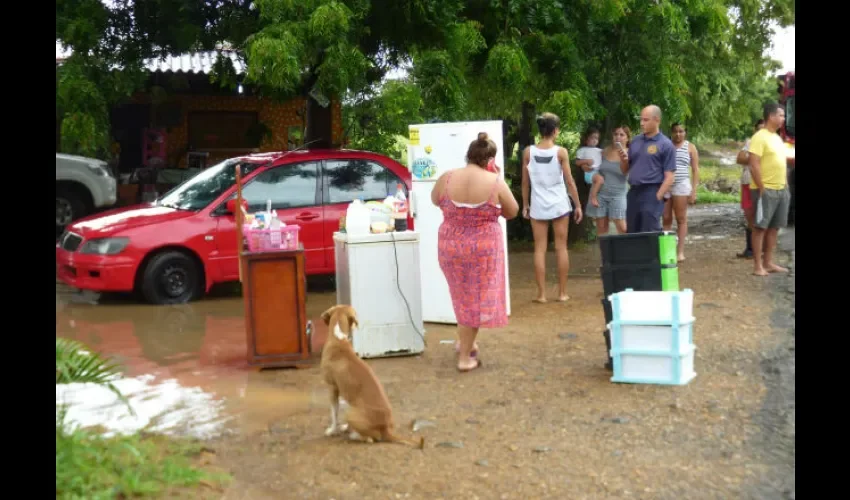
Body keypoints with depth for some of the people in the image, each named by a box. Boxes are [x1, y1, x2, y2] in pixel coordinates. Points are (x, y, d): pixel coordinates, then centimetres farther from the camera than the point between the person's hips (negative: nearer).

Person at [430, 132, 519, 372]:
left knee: (463, 297, 24)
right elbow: (512, 212, 1)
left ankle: (464, 342, 37)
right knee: (477, 300, 9)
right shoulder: (495, 182, -14)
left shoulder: (447, 178, -7)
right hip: (483, 248, -3)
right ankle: (465, 357, 13)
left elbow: (435, 200, 12)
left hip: (450, 245, 3)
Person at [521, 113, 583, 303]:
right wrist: (578, 205, 3)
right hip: (559, 205, -1)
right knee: (561, 248, 7)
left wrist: (525, 205, 13)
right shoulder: (561, 152, -7)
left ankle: (541, 294, 4)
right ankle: (562, 293, 11)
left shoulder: (528, 152, -2)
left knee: (540, 249, 4)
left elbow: (525, 182, 2)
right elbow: (569, 181, -5)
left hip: (538, 206, 1)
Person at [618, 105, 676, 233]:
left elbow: (669, 178, -9)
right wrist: (624, 160, -2)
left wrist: (657, 198, -15)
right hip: (633, 192, 6)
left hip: (651, 194, -6)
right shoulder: (635, 141, 13)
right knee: (631, 234, 10)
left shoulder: (665, 144, -4)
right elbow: (624, 170, 18)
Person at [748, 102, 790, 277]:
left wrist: (785, 185, 16)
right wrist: (761, 189, -19)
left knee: (774, 227, 11)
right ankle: (758, 266, -1)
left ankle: (768, 262, 18)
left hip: (781, 190, 9)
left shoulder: (777, 137, 15)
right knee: (760, 227, -4)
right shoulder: (760, 137, -13)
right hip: (765, 190, -9)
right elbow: (754, 165, -19)